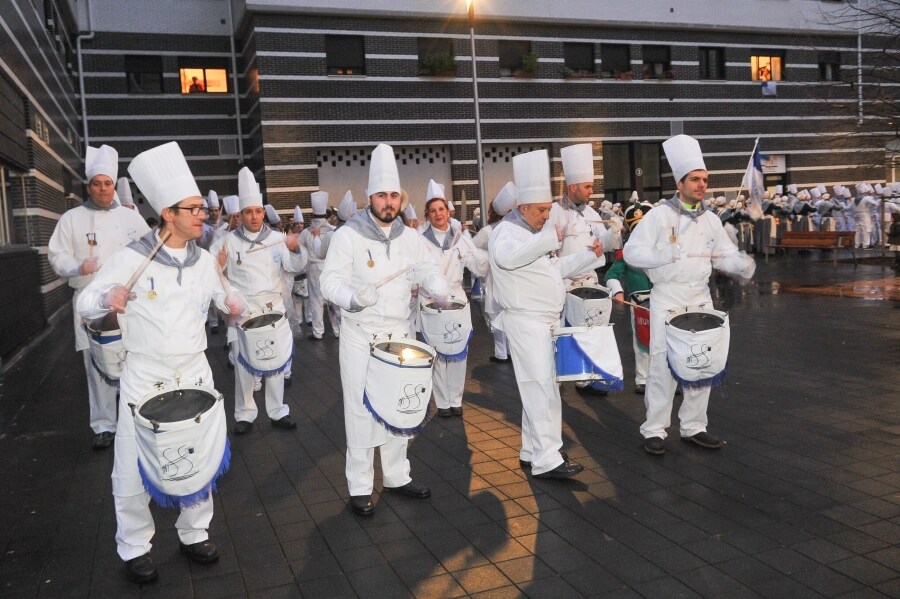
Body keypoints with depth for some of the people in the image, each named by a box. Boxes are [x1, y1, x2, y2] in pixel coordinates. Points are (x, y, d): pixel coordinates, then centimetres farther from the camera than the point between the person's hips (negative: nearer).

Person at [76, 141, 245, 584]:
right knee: (134, 468, 5)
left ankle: (194, 533, 32)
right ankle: (135, 548, 25)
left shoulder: (204, 261, 2)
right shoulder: (131, 259, -13)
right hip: (144, 378, -4)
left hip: (194, 374, 4)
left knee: (199, 460, 12)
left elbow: (216, 294, 19)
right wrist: (108, 299, -30)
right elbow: (84, 305, -8)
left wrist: (229, 303, -3)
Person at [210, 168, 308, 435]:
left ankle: (278, 411, 22)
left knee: (277, 360, 9)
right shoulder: (227, 241, -2)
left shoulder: (277, 238, 1)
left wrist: (296, 250, -25)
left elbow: (296, 267, -4)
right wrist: (217, 266, -25)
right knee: (243, 363, 6)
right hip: (242, 310, -2)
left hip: (273, 307, 2)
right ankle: (244, 414, 18)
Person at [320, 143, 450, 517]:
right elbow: (330, 283, -13)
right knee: (362, 411, 1)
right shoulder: (347, 236, -11)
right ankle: (359, 488, 14)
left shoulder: (410, 237, 5)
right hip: (360, 337, -5)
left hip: (399, 335, 5)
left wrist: (441, 289, -15)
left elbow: (428, 273, 8)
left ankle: (397, 476, 30)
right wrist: (354, 298, -33)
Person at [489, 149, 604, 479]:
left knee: (540, 388, 13)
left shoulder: (534, 234, 18)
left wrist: (589, 255, 12)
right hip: (525, 321, -10)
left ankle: (532, 452, 23)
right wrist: (549, 238, -30)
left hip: (545, 321, 10)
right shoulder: (507, 231, -12)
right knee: (542, 389, -11)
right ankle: (547, 461, -7)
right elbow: (507, 257, -35)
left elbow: (555, 269, 25)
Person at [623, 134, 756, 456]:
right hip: (667, 299, -5)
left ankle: (694, 426, 22)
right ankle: (654, 430, 5)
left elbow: (726, 255, 11)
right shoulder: (659, 215, -7)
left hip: (701, 299, 6)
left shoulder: (711, 220, 9)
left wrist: (742, 264, -10)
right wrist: (666, 256, -21)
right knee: (664, 364, -5)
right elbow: (632, 252, -10)